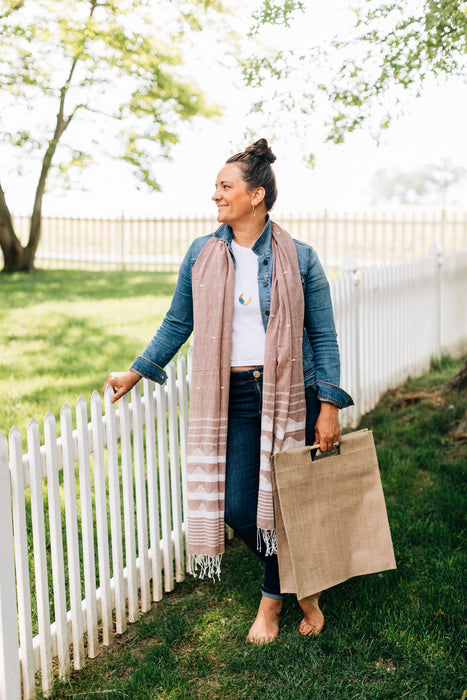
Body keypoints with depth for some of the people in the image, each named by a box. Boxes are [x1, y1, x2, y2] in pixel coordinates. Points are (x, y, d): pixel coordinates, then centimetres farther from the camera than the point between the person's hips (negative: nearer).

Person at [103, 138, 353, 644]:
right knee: (237, 509, -1)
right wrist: (136, 373, 12)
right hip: (231, 398, 2)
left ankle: (273, 598, 31)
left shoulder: (298, 258, -2)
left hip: (290, 396, -2)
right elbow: (178, 323, 14)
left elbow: (323, 336, 0)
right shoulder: (202, 255, 5)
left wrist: (329, 407, -6)